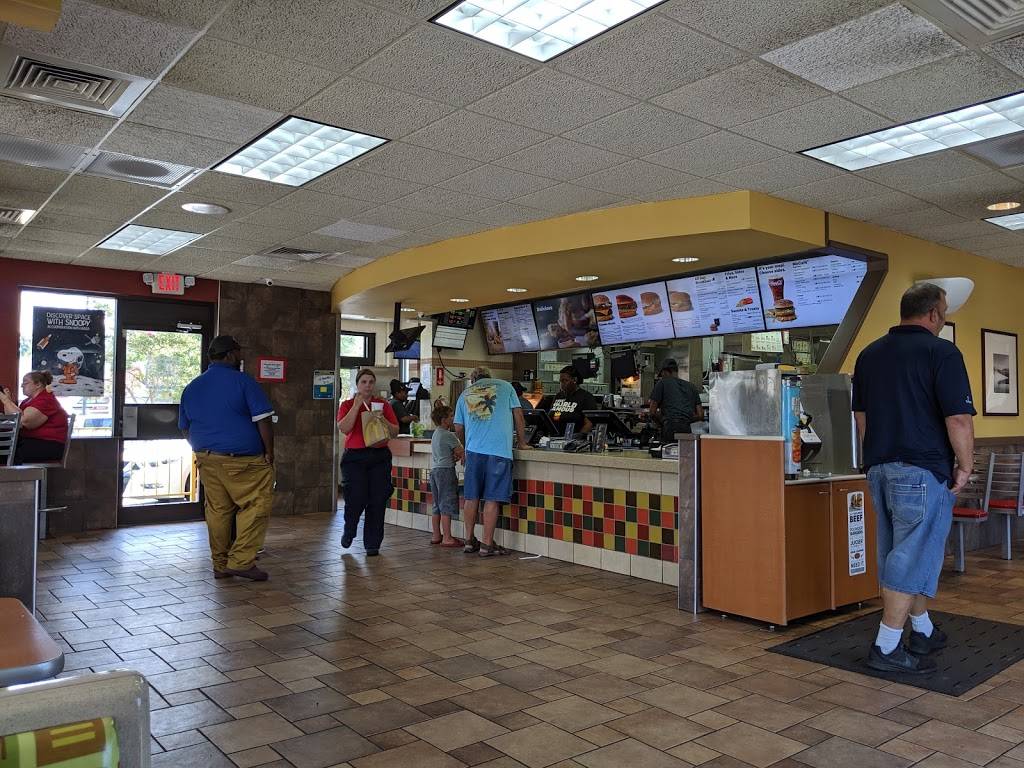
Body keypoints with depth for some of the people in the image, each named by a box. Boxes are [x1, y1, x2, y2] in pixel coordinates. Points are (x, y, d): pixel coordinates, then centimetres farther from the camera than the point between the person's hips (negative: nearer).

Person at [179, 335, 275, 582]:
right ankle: (241, 561, -5)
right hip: (242, 460, -7)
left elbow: (184, 427, 19)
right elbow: (263, 420, -12)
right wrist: (269, 451, -3)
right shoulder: (243, 381, -7)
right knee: (257, 505, 0)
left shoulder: (192, 386, 12)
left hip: (206, 458, 7)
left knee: (217, 511, 11)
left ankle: (221, 565, 18)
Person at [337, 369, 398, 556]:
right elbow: (344, 428, -11)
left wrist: (383, 420, -9)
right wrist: (357, 405, -12)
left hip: (380, 456, 2)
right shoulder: (347, 405, 7)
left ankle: (372, 544, 10)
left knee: (378, 501, -1)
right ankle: (349, 532, 21)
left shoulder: (383, 405, 11)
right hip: (355, 457, -2)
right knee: (356, 498, -10)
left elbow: (395, 432, 9)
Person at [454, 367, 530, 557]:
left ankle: (470, 541, 20)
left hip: (474, 450, 3)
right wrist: (522, 443, 19)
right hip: (499, 450, -3)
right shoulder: (505, 387, 13)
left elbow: (458, 429, 19)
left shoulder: (465, 394, 19)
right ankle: (487, 544, 3)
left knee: (471, 497, 12)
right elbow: (518, 416, 10)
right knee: (492, 499, 0)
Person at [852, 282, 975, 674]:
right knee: (913, 557, -2)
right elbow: (959, 420, -16)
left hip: (879, 468, 8)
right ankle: (887, 648, 0)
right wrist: (965, 467, -5)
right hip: (923, 469, -8)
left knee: (898, 551, 17)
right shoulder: (941, 352, -10)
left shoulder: (869, 353, 12)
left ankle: (923, 631, 32)